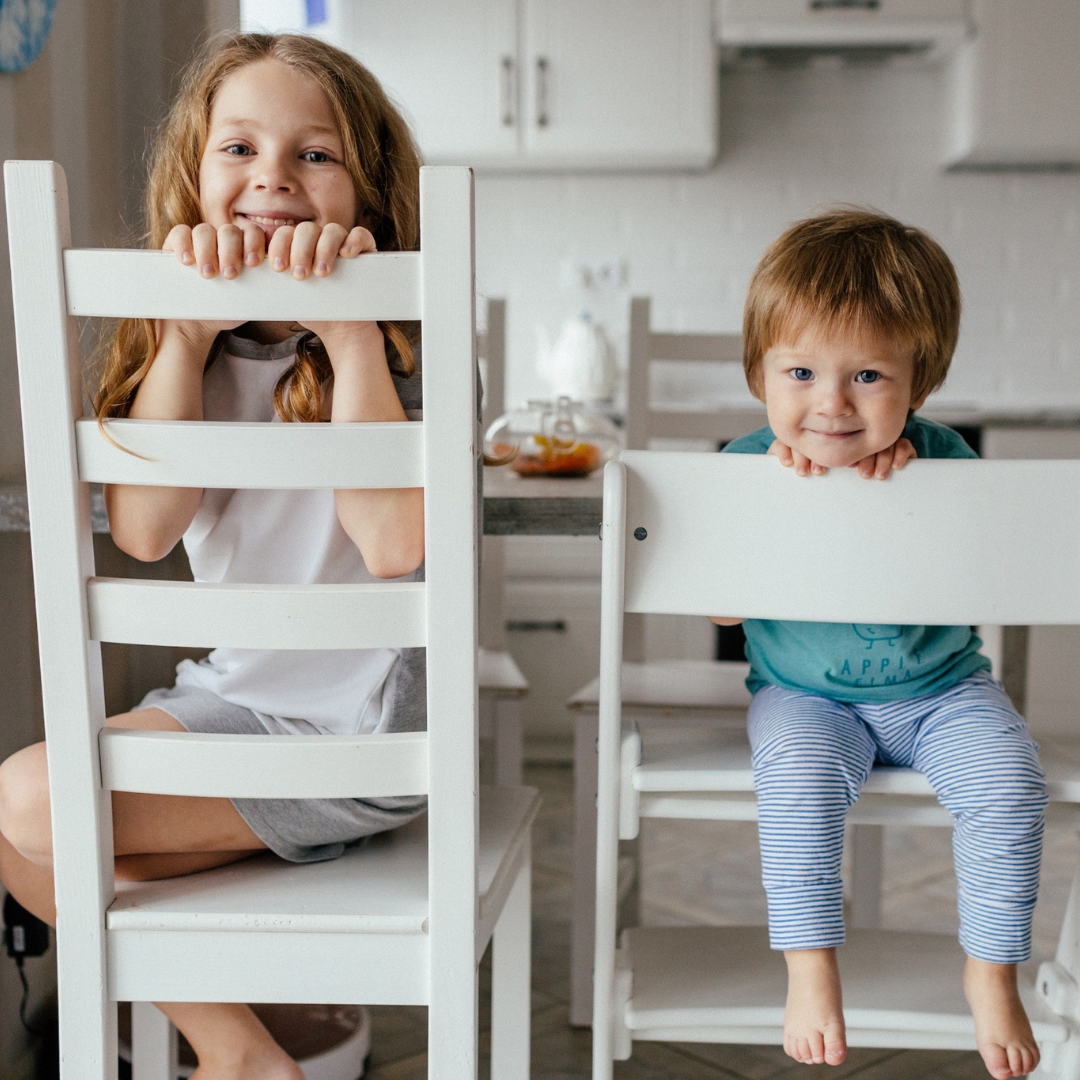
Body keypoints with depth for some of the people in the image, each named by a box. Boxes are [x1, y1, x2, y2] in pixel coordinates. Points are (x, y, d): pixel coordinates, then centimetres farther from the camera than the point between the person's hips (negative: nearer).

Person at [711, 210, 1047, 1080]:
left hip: (941, 687, 2)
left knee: (1008, 779, -19)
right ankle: (811, 966, -12)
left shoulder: (941, 458, -10)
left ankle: (991, 969, 1)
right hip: (805, 693, -1)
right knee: (799, 773, -29)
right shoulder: (749, 463, -11)